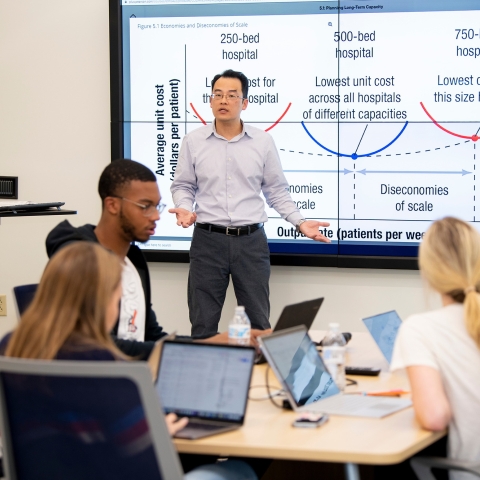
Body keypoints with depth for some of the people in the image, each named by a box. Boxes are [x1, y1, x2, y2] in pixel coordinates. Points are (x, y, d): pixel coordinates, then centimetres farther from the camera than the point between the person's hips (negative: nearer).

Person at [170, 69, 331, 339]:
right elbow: (183, 186, 9)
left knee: (258, 323, 7)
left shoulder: (263, 142, 2)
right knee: (203, 324, 4)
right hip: (208, 239, 0)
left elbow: (276, 191, 8)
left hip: (251, 241, 1)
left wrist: (300, 222, -2)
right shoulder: (194, 141, 1)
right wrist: (184, 209, -11)